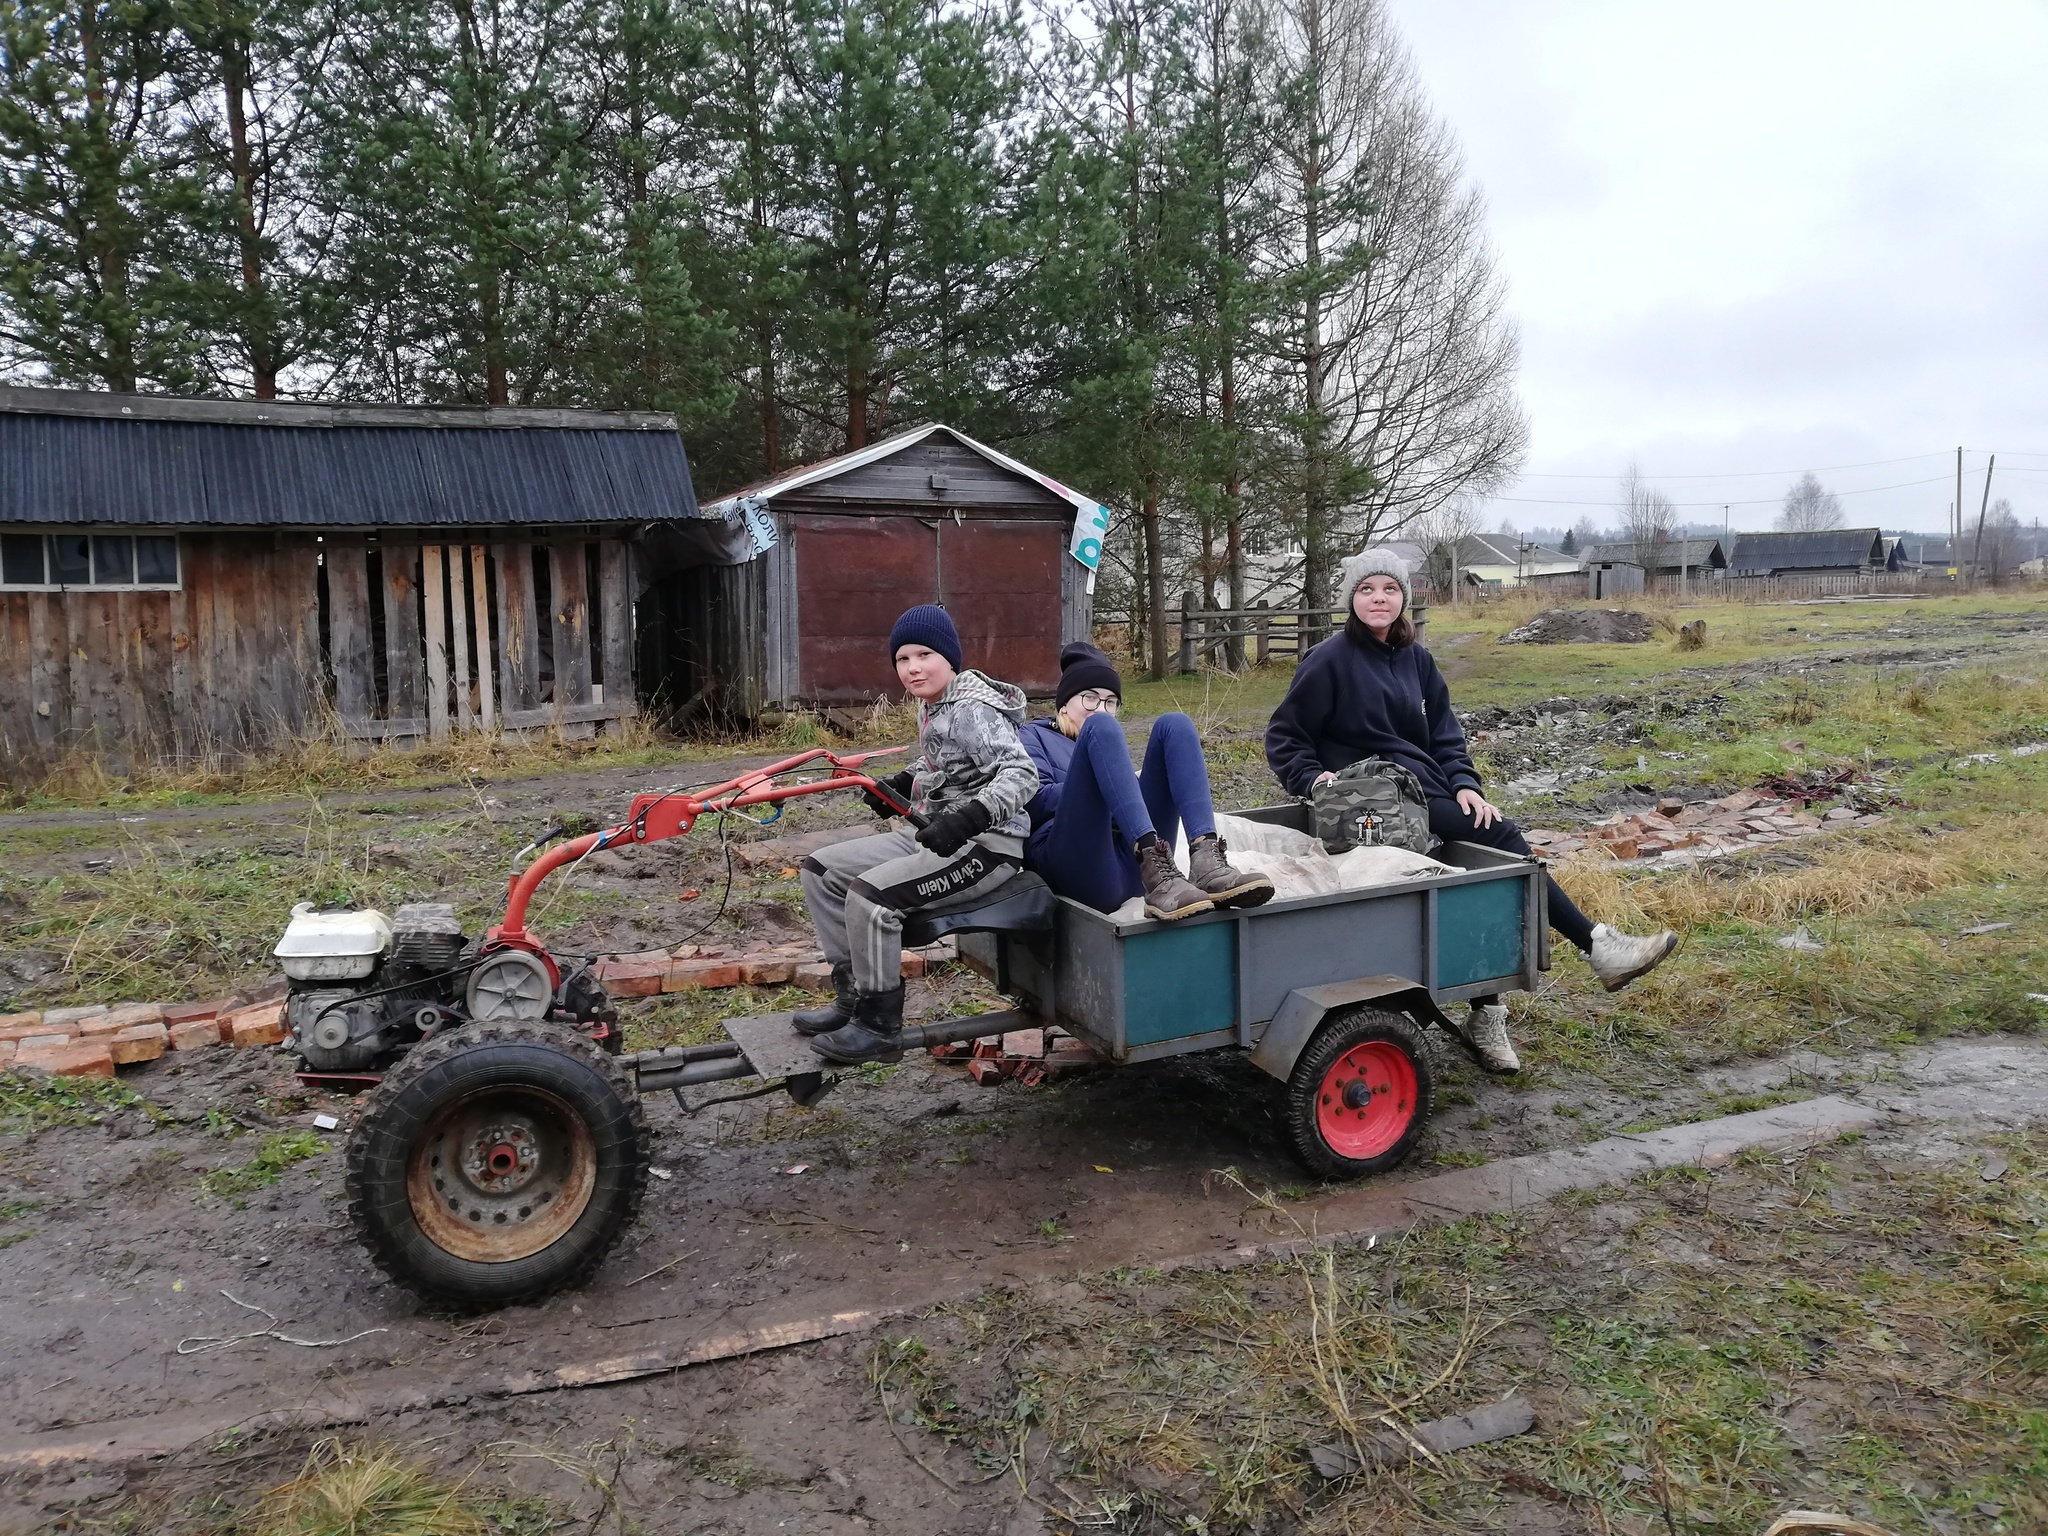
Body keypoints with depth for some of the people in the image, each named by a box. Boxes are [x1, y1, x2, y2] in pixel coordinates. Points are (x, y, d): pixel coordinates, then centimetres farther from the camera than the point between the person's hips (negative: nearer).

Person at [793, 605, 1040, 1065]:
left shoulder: (971, 711, -18)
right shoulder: (930, 706, 10)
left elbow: (1022, 774, -29)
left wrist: (969, 816, -43)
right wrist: (900, 783, 13)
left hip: (987, 844, -10)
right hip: (933, 833, 10)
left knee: (869, 896, -28)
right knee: (821, 870, 7)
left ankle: (879, 1027, -11)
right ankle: (853, 996, 14)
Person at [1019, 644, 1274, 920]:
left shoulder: (1114, 744, 38)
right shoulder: (1035, 736, 24)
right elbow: (1036, 801, 4)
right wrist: (1119, 784, 0)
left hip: (1134, 863, 4)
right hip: (1078, 869, -4)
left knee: (1174, 725, -7)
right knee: (1100, 727, -23)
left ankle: (1206, 861, -32)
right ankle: (1158, 875, -45)